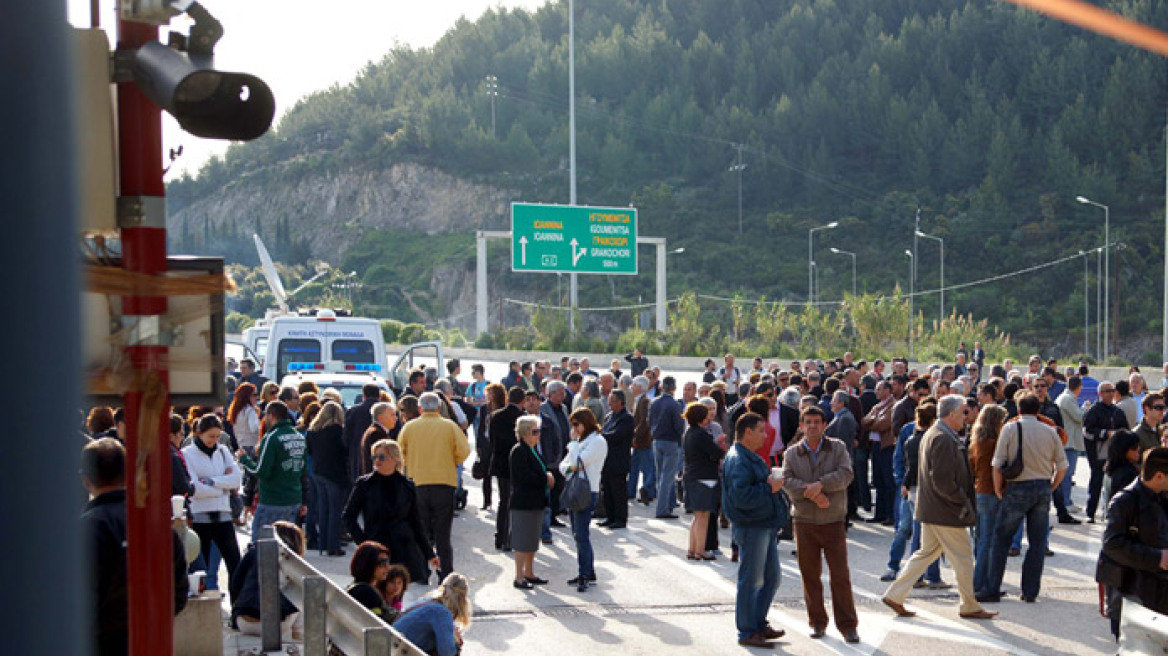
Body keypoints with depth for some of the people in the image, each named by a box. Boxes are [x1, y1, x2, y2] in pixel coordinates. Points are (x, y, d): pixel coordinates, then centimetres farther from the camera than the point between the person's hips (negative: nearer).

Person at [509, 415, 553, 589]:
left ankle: (529, 573, 26)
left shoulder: (533, 450, 15)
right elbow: (525, 477, -23)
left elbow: (541, 470, 21)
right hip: (523, 502, -10)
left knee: (532, 541, 16)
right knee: (523, 542, -4)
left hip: (535, 503, 10)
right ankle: (519, 577, 2)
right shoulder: (518, 451, -16)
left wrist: (547, 476, -1)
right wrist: (546, 479, -13)